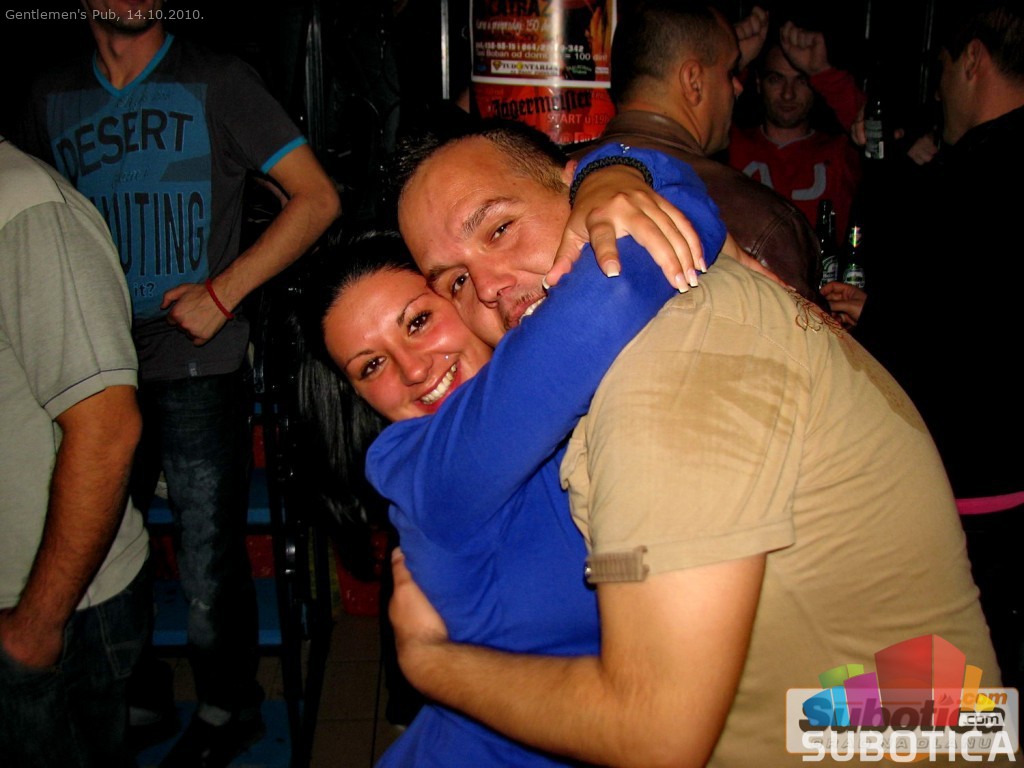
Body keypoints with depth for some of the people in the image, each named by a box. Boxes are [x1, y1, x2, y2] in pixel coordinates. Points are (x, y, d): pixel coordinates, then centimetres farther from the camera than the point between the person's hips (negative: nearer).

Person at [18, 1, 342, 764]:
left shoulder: (216, 81, -1)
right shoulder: (51, 98, 11)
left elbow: (317, 197, -5)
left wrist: (222, 292, -12)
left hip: (197, 365, -4)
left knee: (210, 565, 3)